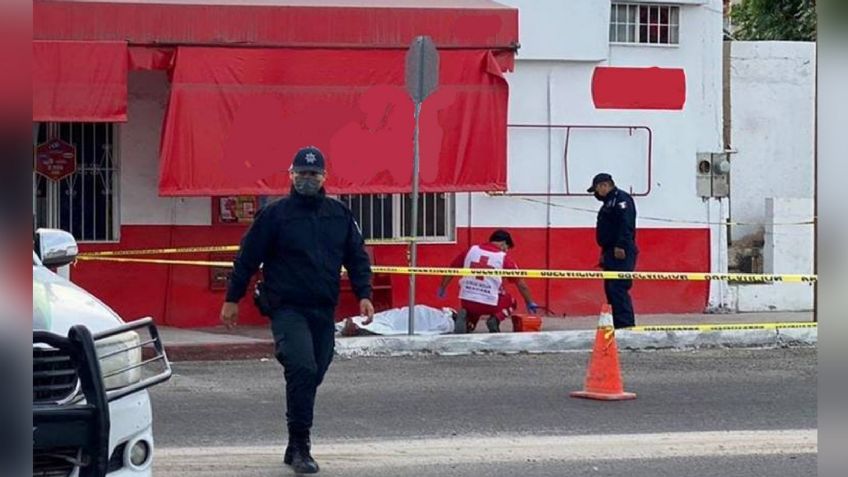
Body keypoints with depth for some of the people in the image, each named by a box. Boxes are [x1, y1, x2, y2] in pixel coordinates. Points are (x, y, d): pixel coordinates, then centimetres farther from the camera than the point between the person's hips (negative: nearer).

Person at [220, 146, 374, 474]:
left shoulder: (339, 215, 11)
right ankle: (300, 446, -17)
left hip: (323, 312, 5)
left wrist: (364, 294, 3)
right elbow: (247, 258, 2)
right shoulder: (274, 214, -2)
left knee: (311, 376, 9)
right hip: (287, 309, -5)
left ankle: (296, 447, 22)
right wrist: (232, 299, 2)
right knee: (302, 369, -22)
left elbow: (357, 258, 16)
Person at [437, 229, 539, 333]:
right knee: (511, 303, 26)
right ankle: (494, 319, -1)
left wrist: (442, 288, 21)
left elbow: (452, 269, 9)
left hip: (466, 301, 3)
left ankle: (464, 316, -2)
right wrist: (530, 303, 14)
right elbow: (521, 283, 3)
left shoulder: (471, 250, 6)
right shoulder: (504, 258, -1)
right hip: (489, 303, -3)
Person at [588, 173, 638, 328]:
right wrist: (605, 253, 21)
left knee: (618, 289, -16)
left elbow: (626, 224, -21)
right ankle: (618, 325, 13)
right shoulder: (609, 202, 24)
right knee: (611, 290, 10)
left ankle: (626, 325, -19)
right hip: (612, 254, 11)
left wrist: (621, 246, -27)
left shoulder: (621, 198, -8)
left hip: (620, 253, -11)